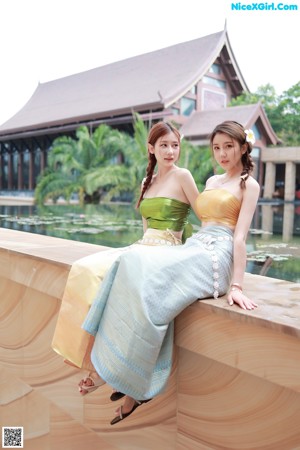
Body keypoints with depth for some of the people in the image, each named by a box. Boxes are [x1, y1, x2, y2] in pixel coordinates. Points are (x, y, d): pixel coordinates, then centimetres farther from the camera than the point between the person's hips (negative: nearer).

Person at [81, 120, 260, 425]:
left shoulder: (248, 185, 4)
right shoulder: (212, 181, 25)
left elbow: (240, 236, -7)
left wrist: (236, 285, -13)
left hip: (215, 257, -7)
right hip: (193, 249, 7)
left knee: (145, 276, -28)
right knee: (132, 266, -20)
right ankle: (119, 369, -19)